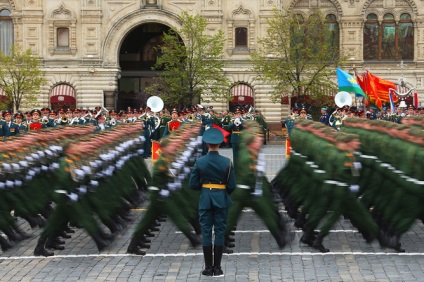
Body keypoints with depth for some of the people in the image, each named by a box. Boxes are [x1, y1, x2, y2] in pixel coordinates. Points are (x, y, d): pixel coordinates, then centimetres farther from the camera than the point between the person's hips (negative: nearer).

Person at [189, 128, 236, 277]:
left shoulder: (199, 162, -6)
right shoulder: (227, 162, -7)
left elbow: (193, 184, -3)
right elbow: (232, 186, -5)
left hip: (205, 199, 0)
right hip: (221, 199, 0)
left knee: (206, 232, 5)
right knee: (219, 232, 5)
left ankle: (208, 267, 6)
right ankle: (217, 268, 6)